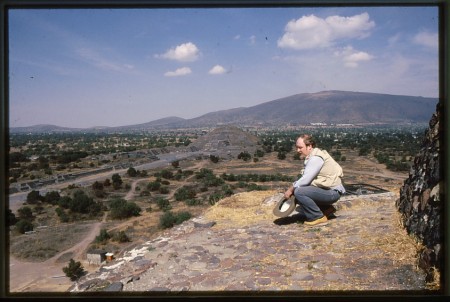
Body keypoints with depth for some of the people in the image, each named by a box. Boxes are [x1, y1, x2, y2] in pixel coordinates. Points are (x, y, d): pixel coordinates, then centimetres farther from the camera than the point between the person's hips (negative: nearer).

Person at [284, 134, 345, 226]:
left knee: (299, 192, -23)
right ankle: (326, 208, 18)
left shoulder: (316, 158, -18)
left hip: (332, 192, -10)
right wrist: (292, 188, 3)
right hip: (328, 190, 10)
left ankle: (318, 217, -10)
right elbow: (306, 179, 15)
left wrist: (291, 189, -9)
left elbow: (305, 180, -22)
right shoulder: (311, 157, 13)